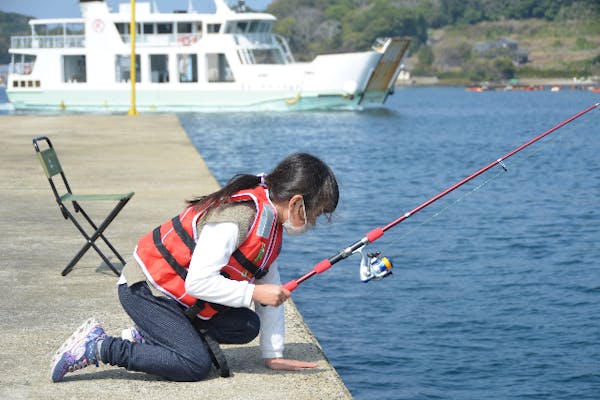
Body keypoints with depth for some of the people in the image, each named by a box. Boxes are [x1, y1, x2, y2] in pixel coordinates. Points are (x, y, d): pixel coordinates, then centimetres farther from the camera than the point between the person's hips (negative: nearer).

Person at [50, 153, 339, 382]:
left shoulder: (271, 224, 5)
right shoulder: (238, 216, -26)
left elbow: (271, 290, 8)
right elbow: (198, 282, -29)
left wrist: (273, 355, 5)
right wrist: (253, 292, -25)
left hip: (185, 296, 10)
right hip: (145, 289, -10)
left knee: (246, 327, -2)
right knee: (195, 365, -18)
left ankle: (147, 337, 7)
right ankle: (97, 347, -9)